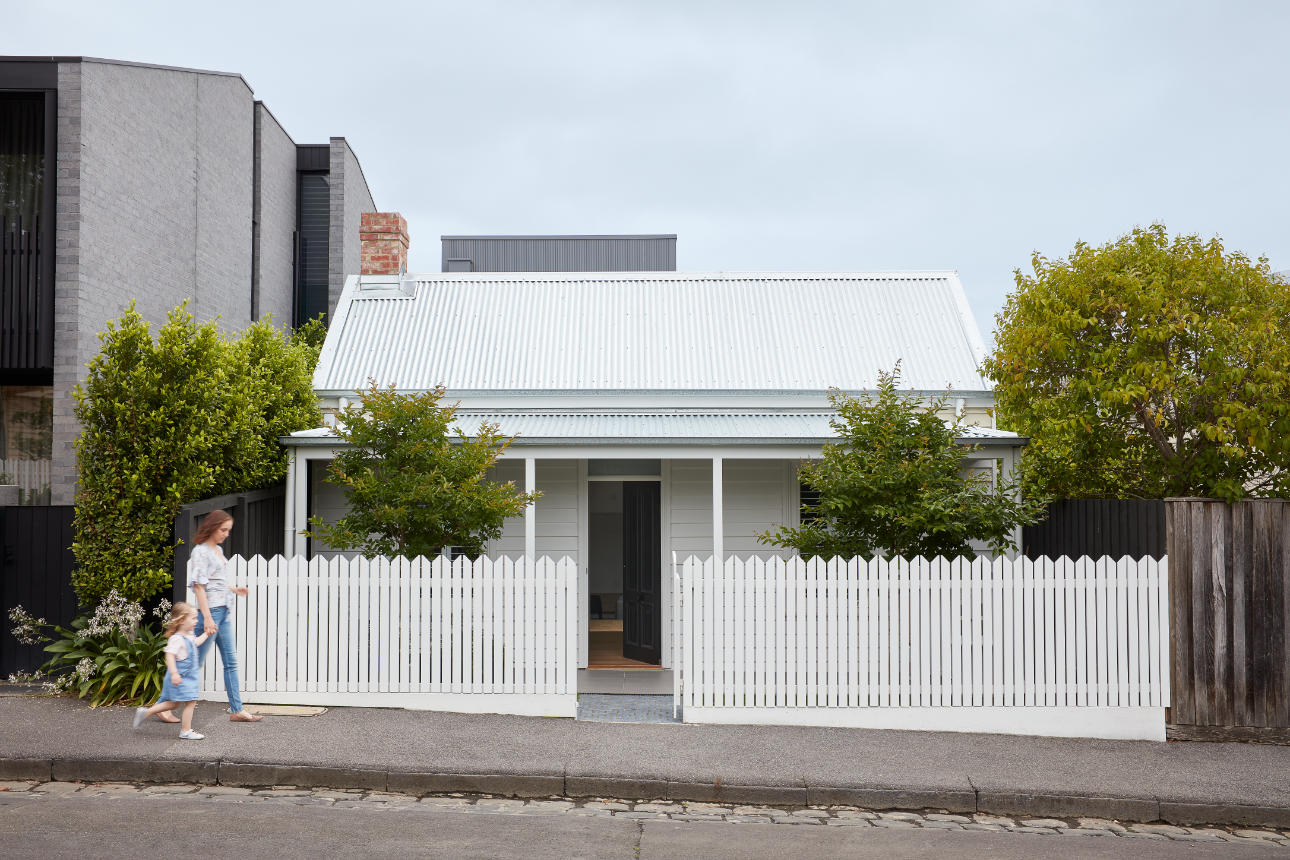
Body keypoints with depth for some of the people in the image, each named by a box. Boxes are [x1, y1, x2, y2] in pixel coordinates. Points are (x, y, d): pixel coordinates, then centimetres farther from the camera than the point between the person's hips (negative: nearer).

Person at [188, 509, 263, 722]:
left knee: (231, 662, 8)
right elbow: (198, 585, -17)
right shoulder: (200, 551, -10)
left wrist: (234, 590, 15)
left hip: (224, 612, 9)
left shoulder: (218, 550, 16)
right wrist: (207, 617, -22)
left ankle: (237, 710, 11)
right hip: (210, 611, -9)